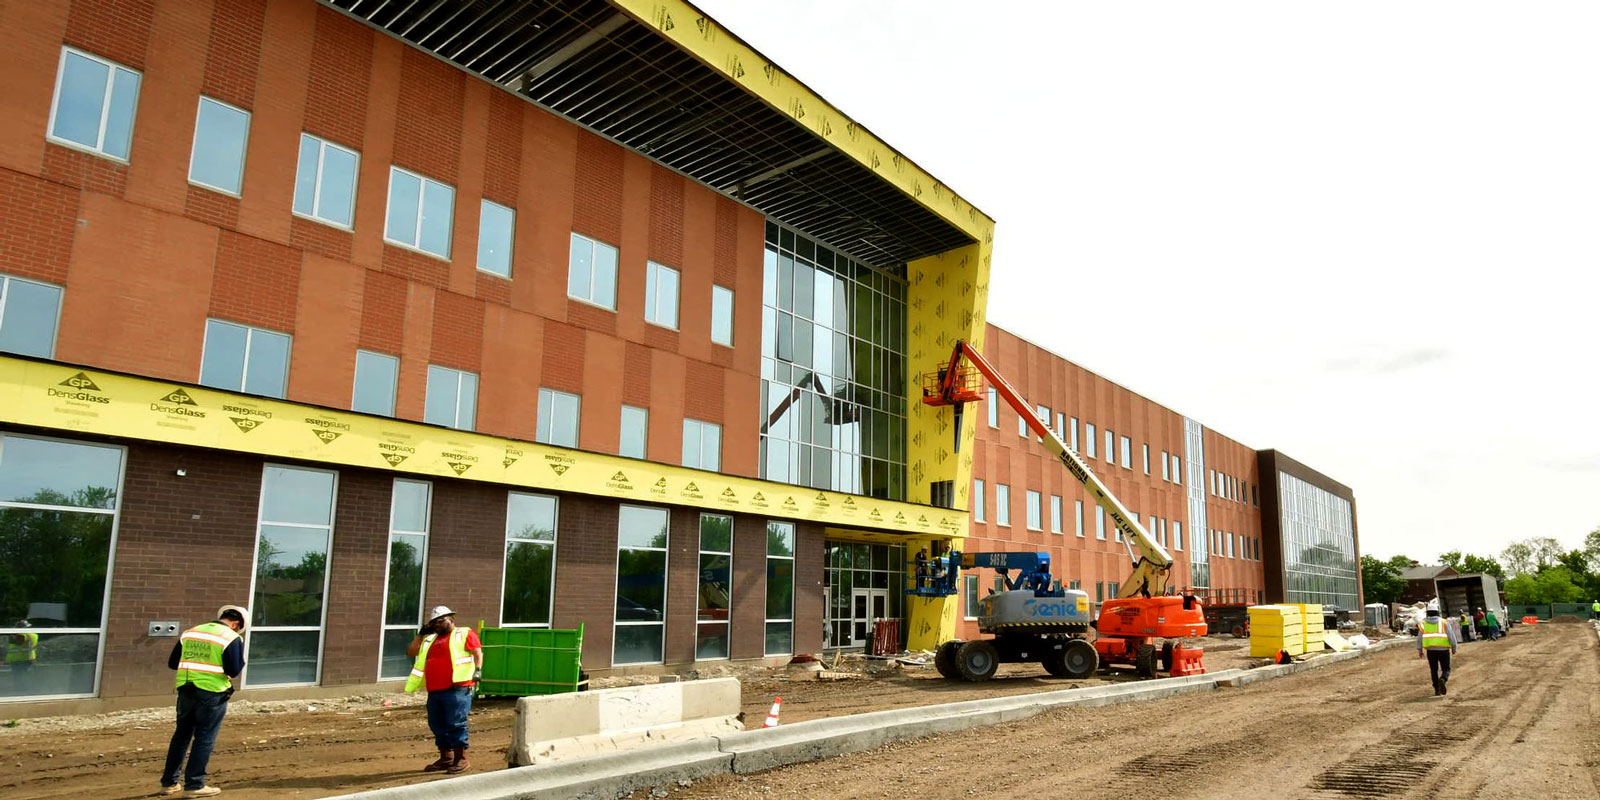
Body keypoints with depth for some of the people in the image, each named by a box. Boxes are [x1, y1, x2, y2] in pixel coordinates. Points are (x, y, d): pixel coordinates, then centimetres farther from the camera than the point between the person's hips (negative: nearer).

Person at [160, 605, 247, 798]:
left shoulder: (190, 632, 10)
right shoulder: (231, 638, -9)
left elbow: (172, 663, 11)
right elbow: (234, 670, -15)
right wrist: (241, 659, 4)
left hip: (186, 692, 6)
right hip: (211, 694, -6)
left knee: (181, 736, 18)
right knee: (204, 739, 3)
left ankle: (169, 782, 25)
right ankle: (194, 785, 7)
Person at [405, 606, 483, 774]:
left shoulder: (464, 633, 4)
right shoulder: (430, 639, 24)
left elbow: (477, 652, -5)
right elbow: (410, 651, 27)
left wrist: (478, 670, -21)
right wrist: (421, 634, 17)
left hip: (456, 689, -7)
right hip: (434, 691, 7)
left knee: (456, 724, -7)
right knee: (437, 725, 12)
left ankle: (461, 759, 1)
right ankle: (446, 758, 25)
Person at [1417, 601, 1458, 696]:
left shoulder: (1423, 623, 5)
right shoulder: (1444, 622, 1)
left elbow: (1419, 638, 7)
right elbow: (1451, 636, -3)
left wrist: (1419, 650, 17)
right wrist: (1454, 647, 11)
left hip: (1430, 650, 1)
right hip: (1443, 649, -1)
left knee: (1434, 670, 14)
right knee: (1446, 669, 10)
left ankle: (1437, 690, 11)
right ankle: (1443, 679, -21)